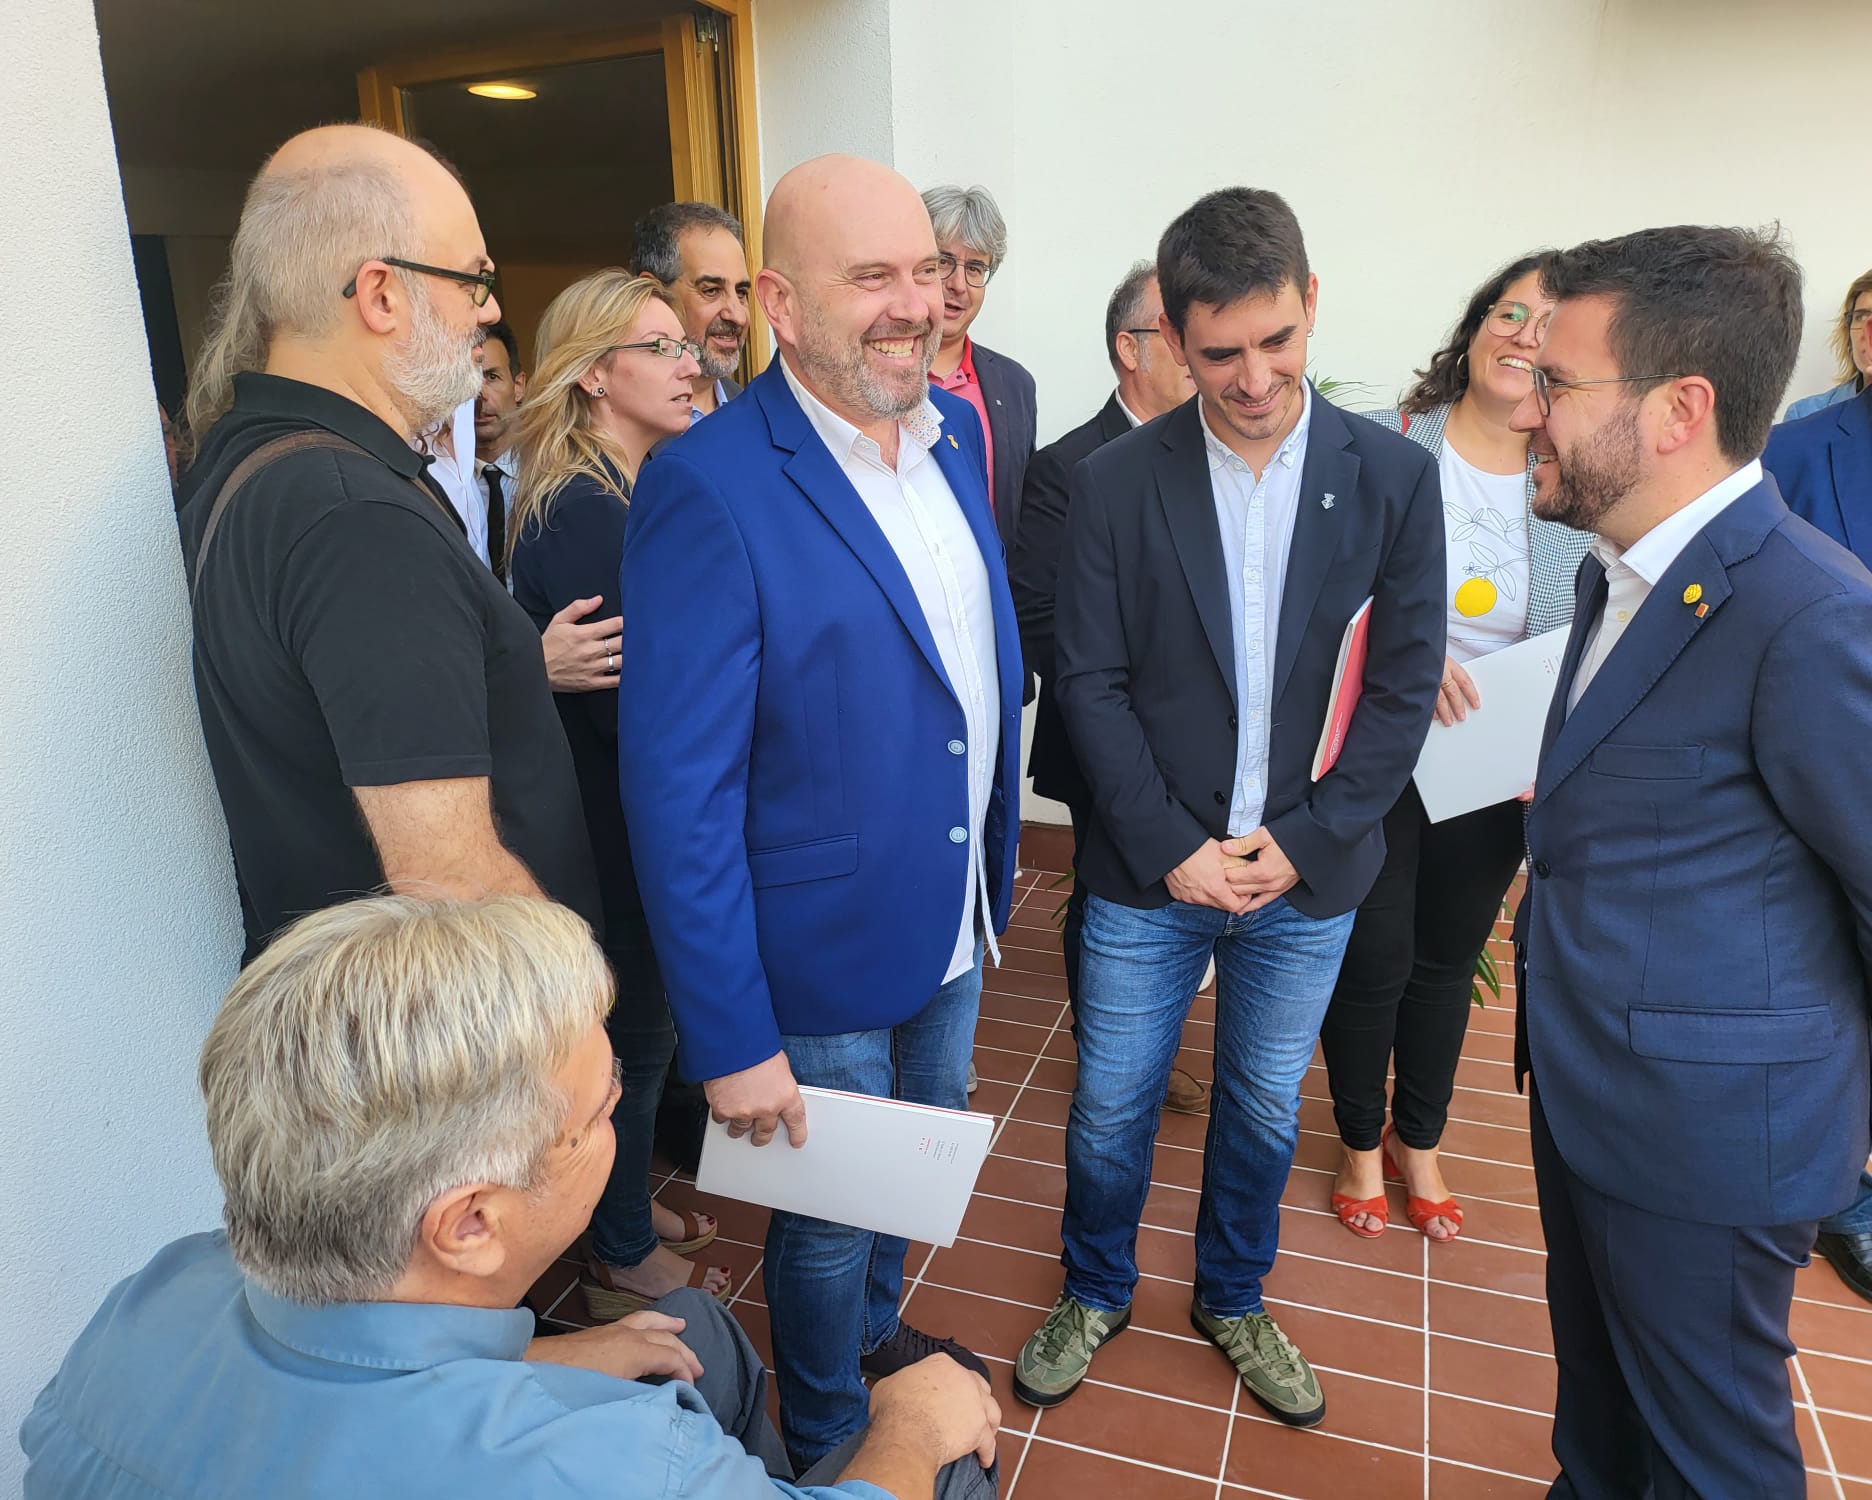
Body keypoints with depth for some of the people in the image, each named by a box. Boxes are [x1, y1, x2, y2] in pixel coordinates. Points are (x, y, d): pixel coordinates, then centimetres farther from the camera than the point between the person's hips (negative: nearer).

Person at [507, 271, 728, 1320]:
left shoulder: (631, 494, 8)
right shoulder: (581, 510, -22)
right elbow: (627, 703, -25)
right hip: (620, 828, -9)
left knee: (645, 1023, 22)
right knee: (638, 1032, 9)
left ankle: (632, 1205, 44)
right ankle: (625, 1260, 31)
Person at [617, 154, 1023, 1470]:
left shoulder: (954, 426, -1)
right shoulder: (709, 489, -25)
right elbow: (676, 791, -23)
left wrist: (999, 850, 11)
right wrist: (730, 1039, -20)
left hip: (956, 919, 7)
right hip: (823, 955, -7)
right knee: (830, 1216, 17)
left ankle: (878, 1332, 58)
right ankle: (827, 1438, 47)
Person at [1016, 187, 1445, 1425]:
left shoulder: (1394, 475, -5)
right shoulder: (1116, 481, -7)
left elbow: (1404, 688, -4)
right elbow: (1093, 682, -7)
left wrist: (1301, 841, -11)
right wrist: (1174, 848, -13)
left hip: (1308, 872, 1)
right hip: (1152, 870, -1)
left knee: (1265, 1106, 19)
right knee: (1111, 1105, 12)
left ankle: (1234, 1300, 45)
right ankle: (1097, 1293, 40)